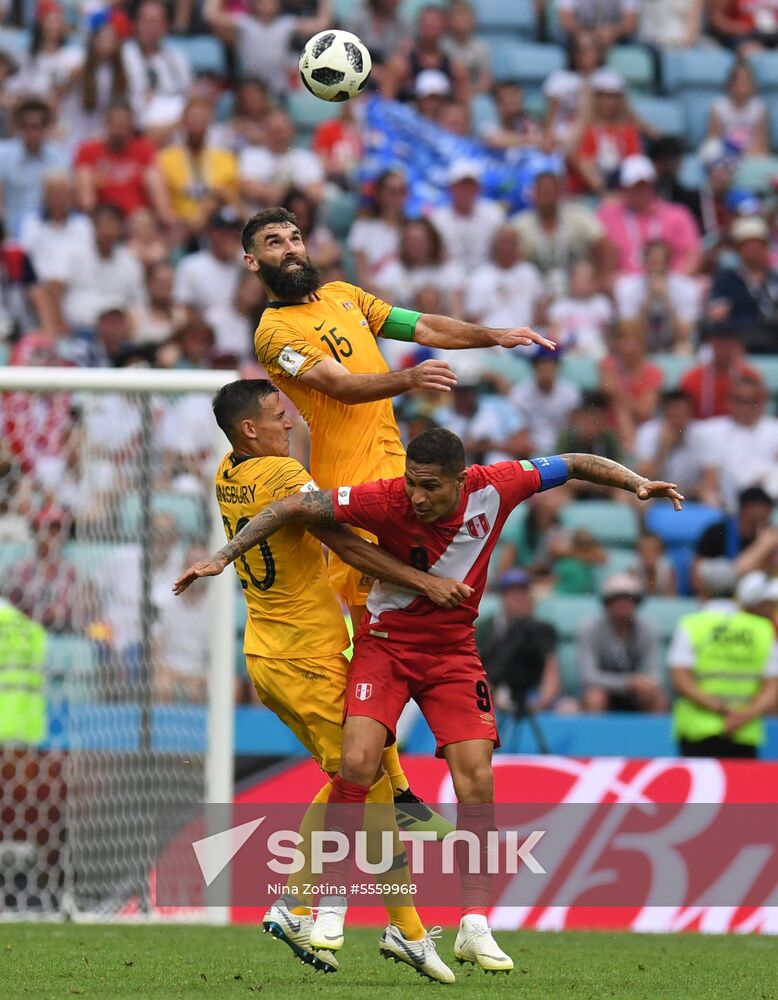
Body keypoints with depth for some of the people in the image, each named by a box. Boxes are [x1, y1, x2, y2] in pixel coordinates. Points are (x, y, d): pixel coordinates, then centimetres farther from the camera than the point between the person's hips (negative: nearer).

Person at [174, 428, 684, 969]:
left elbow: (574, 464, -1)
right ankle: (331, 910, -4)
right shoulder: (386, 500, -24)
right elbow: (293, 507, -19)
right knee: (358, 762, -19)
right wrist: (223, 557, -20)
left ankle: (475, 927, 0)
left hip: (454, 650, 2)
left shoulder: (495, 488, -17)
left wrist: (636, 483, -9)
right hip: (386, 644, -2)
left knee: (477, 778, -10)